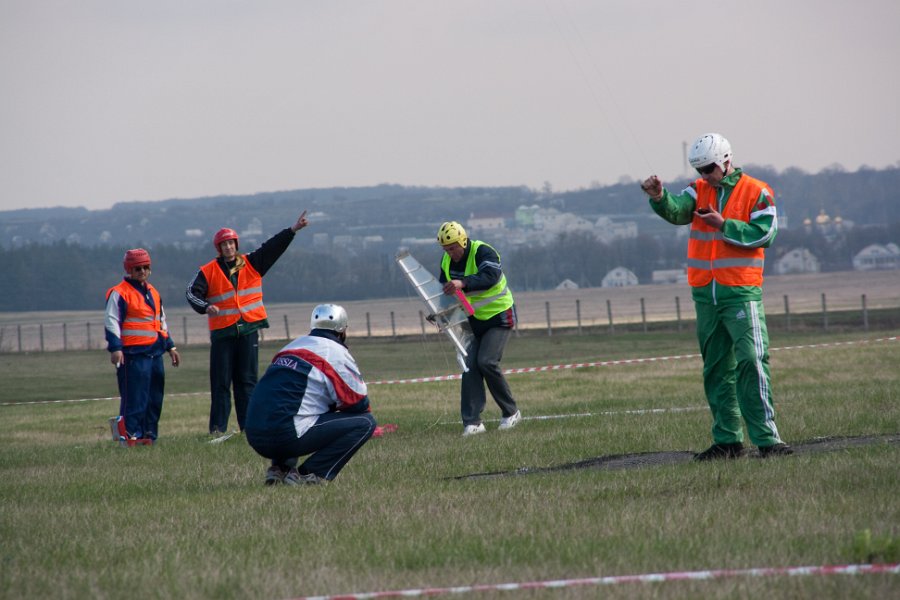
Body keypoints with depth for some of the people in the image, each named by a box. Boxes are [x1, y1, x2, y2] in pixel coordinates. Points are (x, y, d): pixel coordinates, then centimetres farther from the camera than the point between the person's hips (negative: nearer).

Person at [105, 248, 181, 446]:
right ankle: (130, 435, -8)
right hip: (132, 354, -8)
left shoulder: (152, 292, 19)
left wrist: (170, 346, 25)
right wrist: (115, 348, -21)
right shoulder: (119, 294, -6)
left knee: (155, 399, 9)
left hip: (154, 353, 8)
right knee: (134, 397, -10)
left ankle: (149, 434, 15)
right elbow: (111, 321, -12)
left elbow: (161, 322, 28)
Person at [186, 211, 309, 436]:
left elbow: (273, 247, 4)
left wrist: (294, 229, -5)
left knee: (247, 380, 4)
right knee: (221, 382, -1)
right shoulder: (208, 272, 1)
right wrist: (205, 306, -26)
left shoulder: (251, 263, 8)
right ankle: (218, 427, 1)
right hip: (222, 332, -2)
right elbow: (193, 293, -7)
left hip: (248, 329, 2)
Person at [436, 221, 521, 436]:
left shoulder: (482, 252, -20)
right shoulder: (447, 262, 2)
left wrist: (463, 283, -54)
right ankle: (472, 422, -9)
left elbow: (491, 277, -39)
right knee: (470, 365, -8)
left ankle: (511, 412, -1)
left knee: (487, 362, -18)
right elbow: (444, 291, 15)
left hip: (499, 316, -7)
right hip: (474, 320, 7)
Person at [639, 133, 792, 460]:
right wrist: (659, 198, -27)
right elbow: (677, 212, -7)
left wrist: (724, 225, -16)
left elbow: (764, 234, -11)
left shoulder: (757, 193, -1)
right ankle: (727, 440, 14)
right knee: (716, 369, 8)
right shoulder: (699, 191, 11)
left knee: (751, 362, -13)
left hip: (741, 292, -5)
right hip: (705, 294, 5)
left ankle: (766, 438, -14)